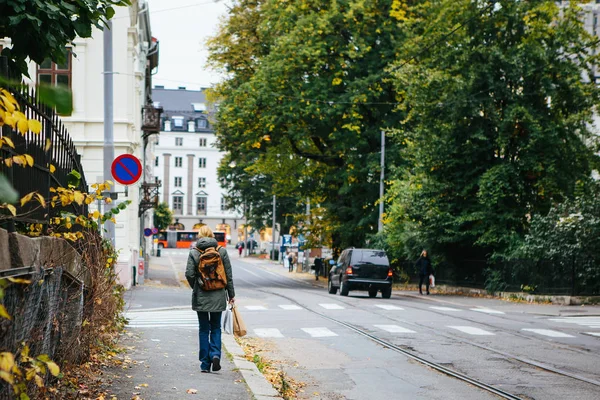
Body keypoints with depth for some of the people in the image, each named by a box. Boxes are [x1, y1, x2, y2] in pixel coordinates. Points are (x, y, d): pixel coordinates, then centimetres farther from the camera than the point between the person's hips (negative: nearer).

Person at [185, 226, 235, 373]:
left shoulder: (194, 252, -4)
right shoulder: (221, 251, -1)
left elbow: (189, 274, -11)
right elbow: (228, 275, 0)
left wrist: (196, 288, 8)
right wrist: (231, 295, 9)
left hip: (200, 296, -1)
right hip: (218, 296, 1)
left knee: (204, 329, 9)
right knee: (216, 328, 14)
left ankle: (205, 363, 9)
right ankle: (215, 354, -8)